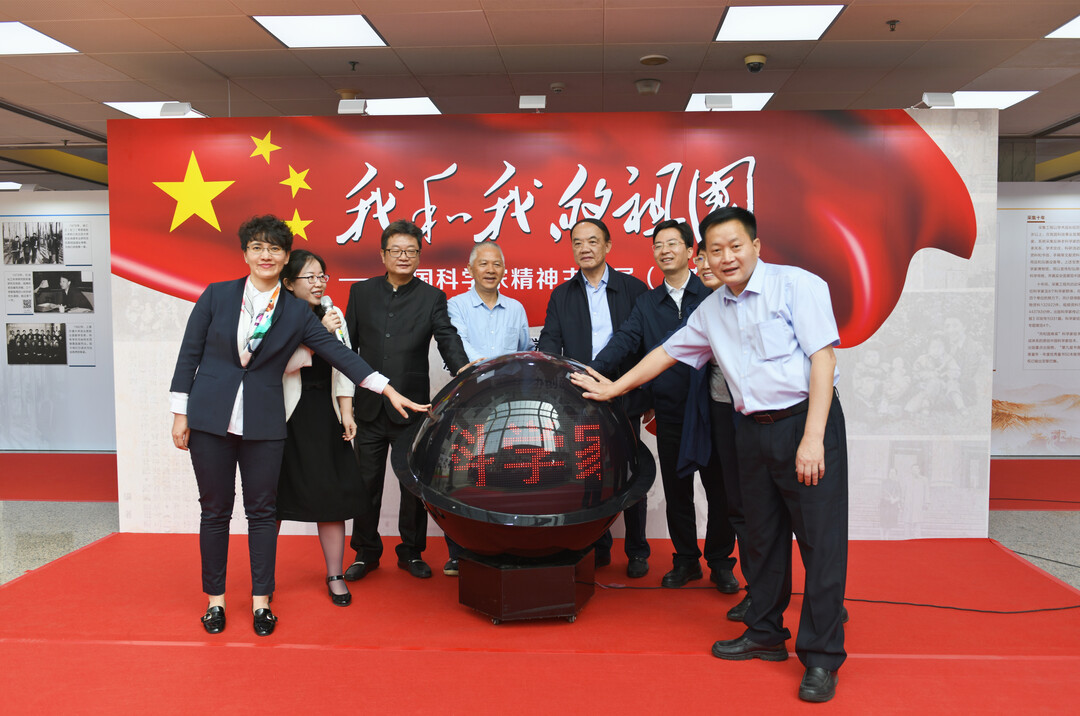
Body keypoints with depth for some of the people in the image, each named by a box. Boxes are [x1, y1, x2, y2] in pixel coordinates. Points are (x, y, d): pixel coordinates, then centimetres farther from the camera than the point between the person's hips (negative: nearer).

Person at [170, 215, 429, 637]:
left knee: (261, 510, 6)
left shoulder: (297, 313, 3)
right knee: (215, 510, 8)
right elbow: (189, 354, 4)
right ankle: (215, 598, 23)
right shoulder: (217, 296, 2)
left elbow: (338, 353, 0)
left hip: (264, 424, 0)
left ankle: (261, 600, 20)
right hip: (210, 418, 0)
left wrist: (388, 390, -6)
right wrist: (180, 414, 0)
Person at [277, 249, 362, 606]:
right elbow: (280, 362, -19)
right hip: (286, 417, -4)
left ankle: (335, 576, 15)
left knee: (331, 495, 3)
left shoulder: (334, 315, 11)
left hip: (325, 417, 4)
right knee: (276, 497, 5)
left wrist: (347, 414, 8)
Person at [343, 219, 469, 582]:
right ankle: (366, 552, 25)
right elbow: (348, 344, 9)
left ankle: (411, 552, 25)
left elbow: (448, 339, -10)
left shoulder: (432, 297, 2)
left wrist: (463, 369, -30)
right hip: (370, 405, 1)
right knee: (366, 482, 9)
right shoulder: (361, 292, 7)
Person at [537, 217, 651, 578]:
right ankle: (599, 547, 21)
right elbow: (550, 341, 1)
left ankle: (637, 551, 20)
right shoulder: (561, 295, 10)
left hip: (624, 398, -2)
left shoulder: (634, 289, 4)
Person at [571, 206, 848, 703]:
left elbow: (822, 359, -13)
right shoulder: (711, 311, 12)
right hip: (753, 430, 6)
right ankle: (765, 634, 28)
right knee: (762, 538, 14)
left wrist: (812, 438, -19)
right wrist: (614, 388, 27)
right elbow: (669, 352, 23)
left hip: (806, 422, -6)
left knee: (820, 542, -3)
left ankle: (821, 657, 8)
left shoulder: (797, 286, -7)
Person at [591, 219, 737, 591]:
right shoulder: (646, 303, 10)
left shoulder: (714, 295, 2)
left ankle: (721, 562, 22)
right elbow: (624, 340, -3)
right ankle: (686, 560, 26)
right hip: (670, 412, 3)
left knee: (719, 488, 5)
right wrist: (592, 371, -15)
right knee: (676, 489, 11)